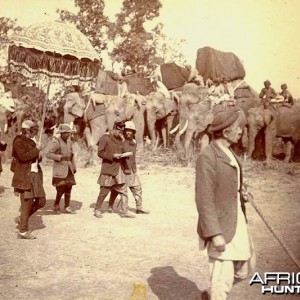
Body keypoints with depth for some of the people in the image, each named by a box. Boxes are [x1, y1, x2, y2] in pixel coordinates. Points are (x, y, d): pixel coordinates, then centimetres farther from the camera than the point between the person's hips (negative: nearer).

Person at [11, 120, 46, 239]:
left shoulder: (31, 141, 16)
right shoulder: (19, 141, -8)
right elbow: (23, 156, -23)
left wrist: (38, 155, 8)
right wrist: (36, 150, -16)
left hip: (35, 175, 8)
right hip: (25, 177, -8)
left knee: (41, 201, 6)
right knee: (27, 203, -4)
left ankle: (21, 218, 23)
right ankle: (23, 231, 8)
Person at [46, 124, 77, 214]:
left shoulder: (69, 141, 10)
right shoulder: (56, 142, -12)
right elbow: (48, 154, -18)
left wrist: (74, 167, 18)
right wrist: (60, 157, -22)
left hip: (69, 168, 7)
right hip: (60, 168, -7)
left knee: (69, 187, 7)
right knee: (61, 188, -8)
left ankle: (67, 207, 16)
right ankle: (56, 206, 12)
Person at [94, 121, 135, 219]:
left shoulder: (120, 139, 13)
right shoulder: (105, 138, -8)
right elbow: (100, 153, -11)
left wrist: (126, 154, -2)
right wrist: (113, 156, -19)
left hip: (119, 168, 6)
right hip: (108, 168, -6)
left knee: (123, 190, 2)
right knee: (104, 190, 2)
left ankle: (124, 211, 7)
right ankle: (97, 210, 18)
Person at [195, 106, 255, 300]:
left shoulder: (228, 152, 8)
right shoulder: (207, 157, -21)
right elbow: (204, 200, -22)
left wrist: (241, 191, 2)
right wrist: (215, 234, -24)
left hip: (238, 221, 10)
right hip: (221, 226, -9)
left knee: (242, 265, 24)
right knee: (223, 282, 0)